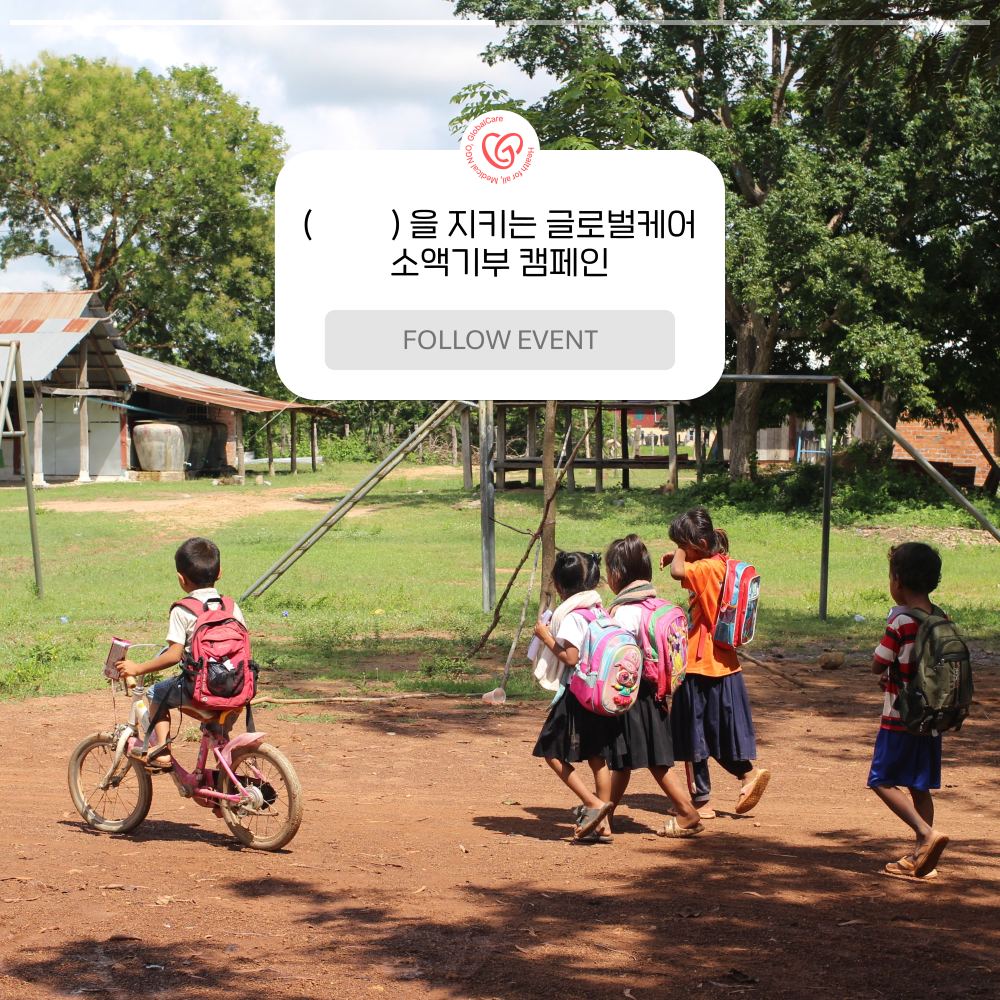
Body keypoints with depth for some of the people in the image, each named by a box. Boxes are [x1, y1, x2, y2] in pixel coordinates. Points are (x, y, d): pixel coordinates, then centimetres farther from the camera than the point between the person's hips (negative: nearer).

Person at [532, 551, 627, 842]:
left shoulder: (571, 616, -15)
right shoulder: (599, 610, 10)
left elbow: (571, 657, -21)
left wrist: (546, 637, -10)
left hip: (577, 695, -8)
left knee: (553, 751, 2)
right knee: (598, 757, 10)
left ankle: (593, 803, -8)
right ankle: (602, 824, 11)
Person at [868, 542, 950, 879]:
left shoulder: (901, 620, -16)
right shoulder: (942, 619, 4)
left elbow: (877, 665, -12)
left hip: (900, 716, -7)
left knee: (883, 780, 1)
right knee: (920, 785, 12)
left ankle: (926, 832, -13)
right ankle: (922, 859, 13)